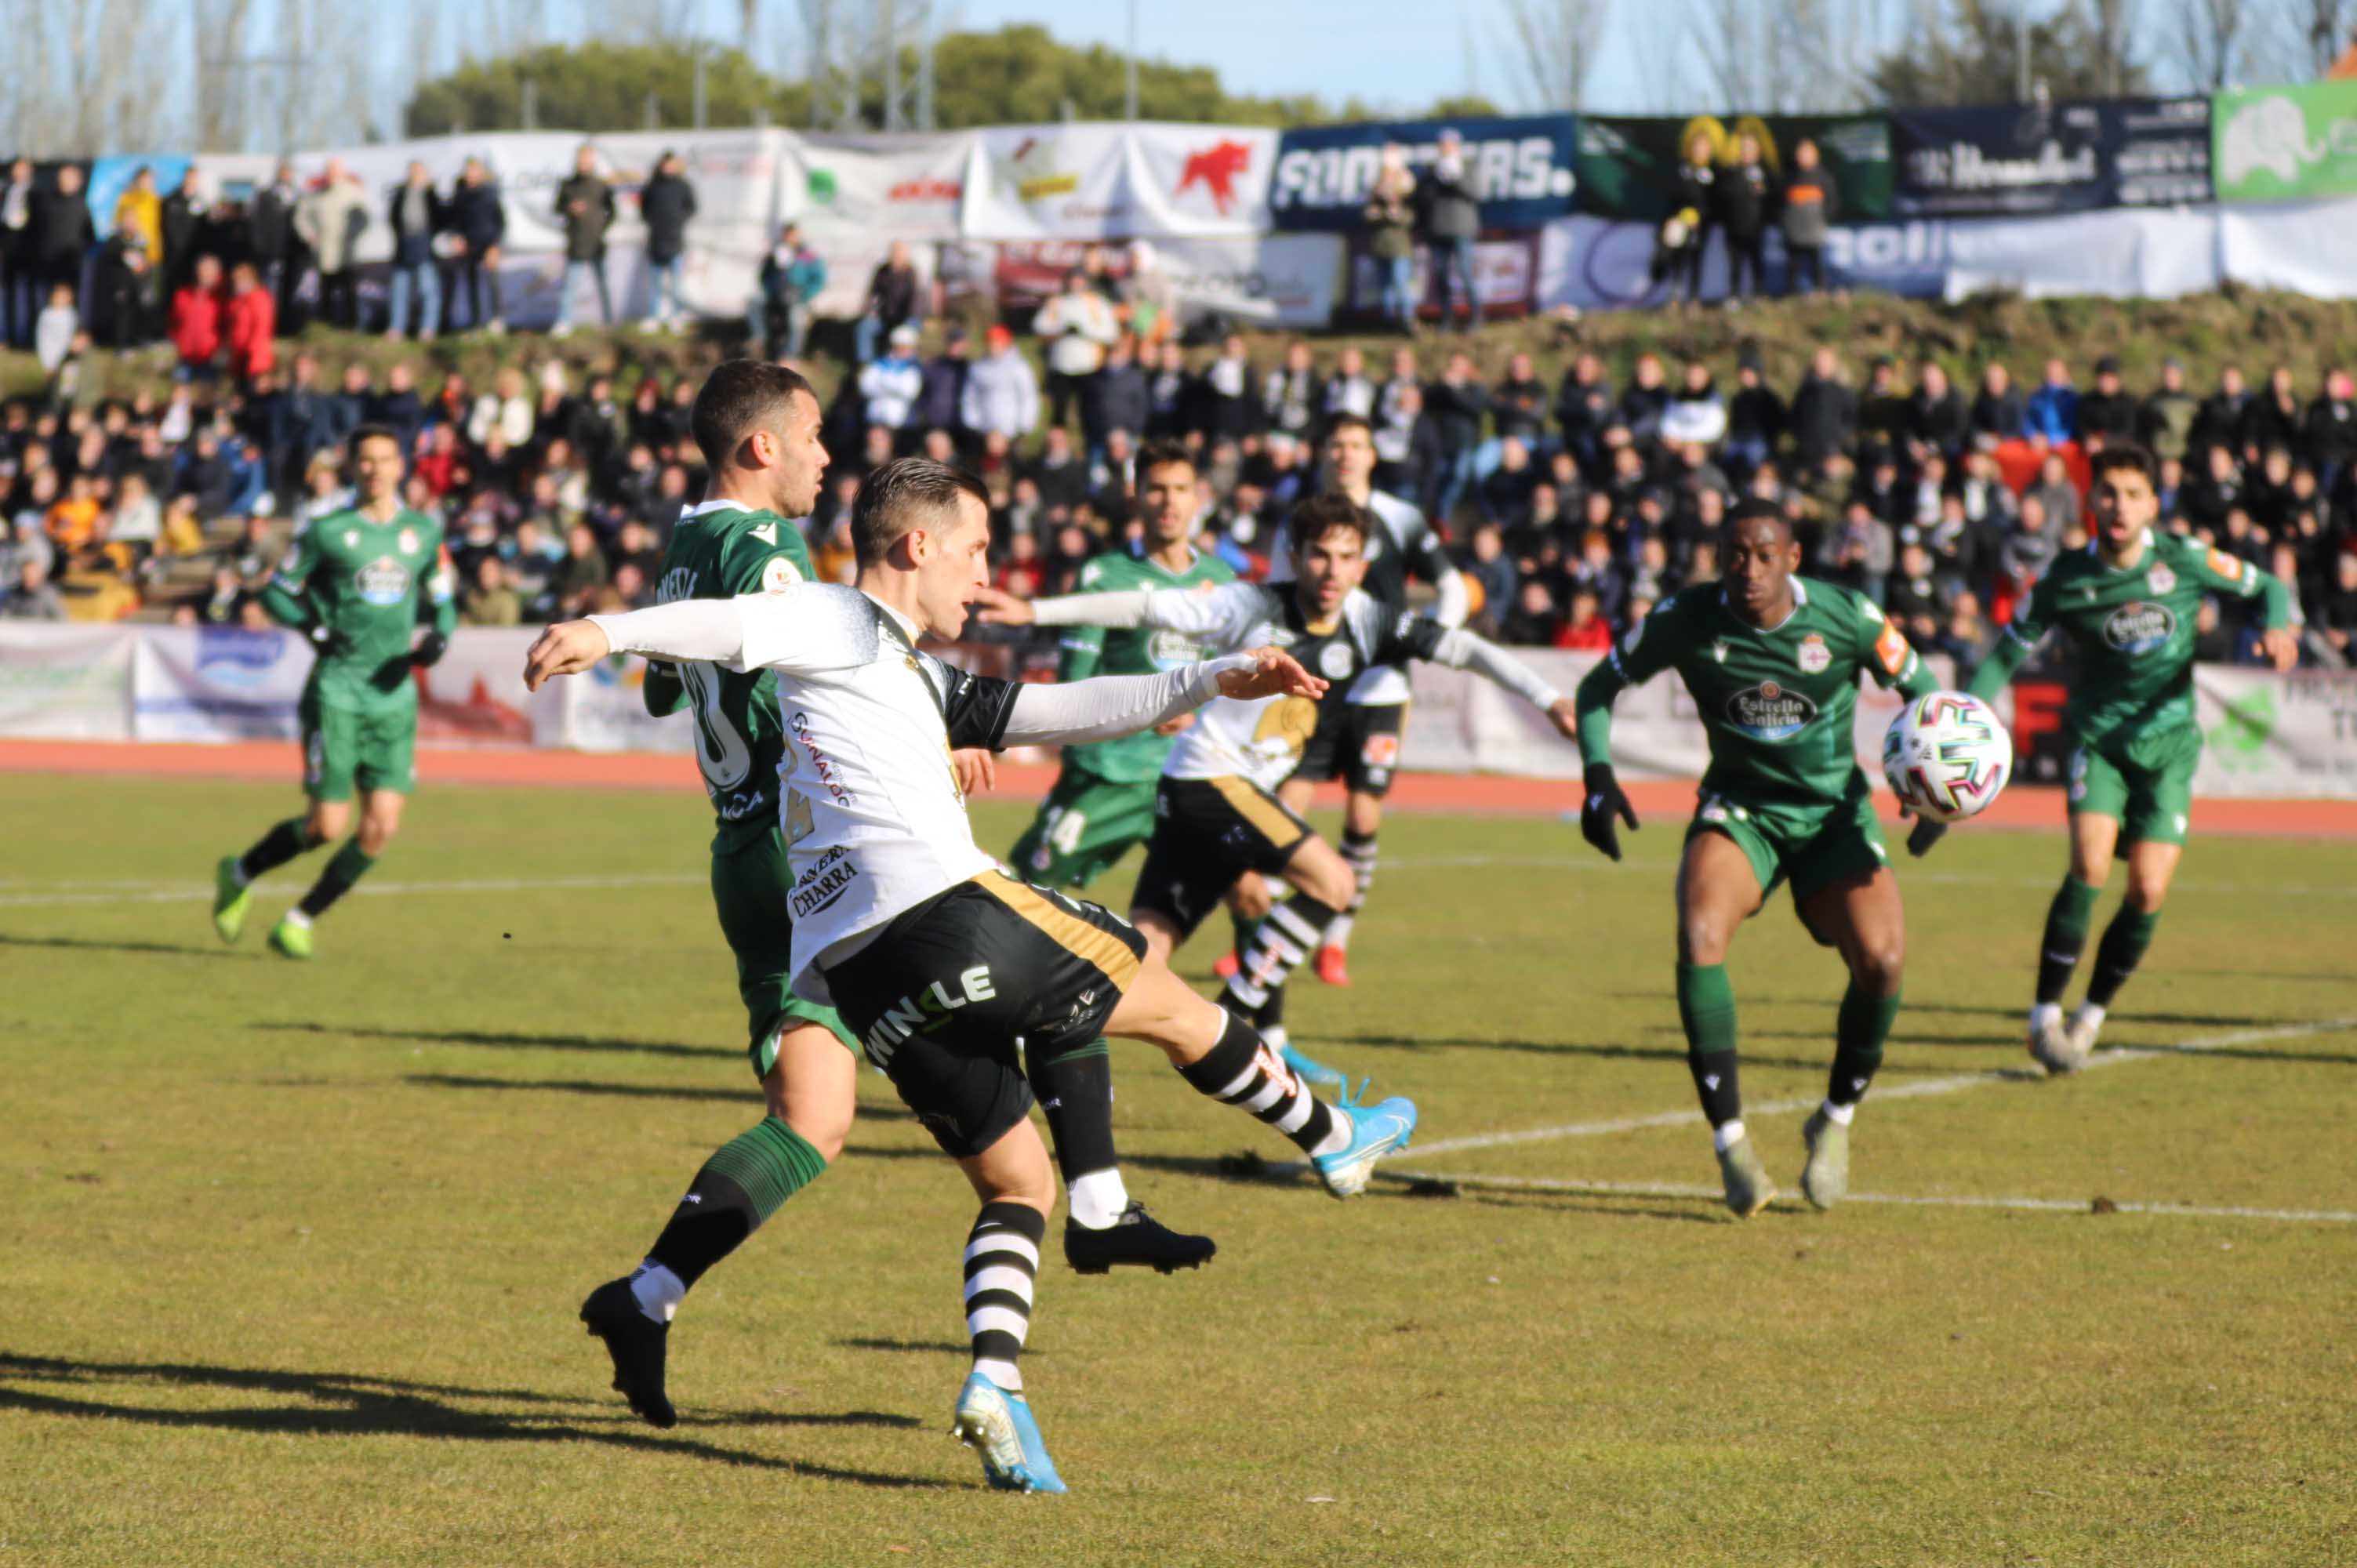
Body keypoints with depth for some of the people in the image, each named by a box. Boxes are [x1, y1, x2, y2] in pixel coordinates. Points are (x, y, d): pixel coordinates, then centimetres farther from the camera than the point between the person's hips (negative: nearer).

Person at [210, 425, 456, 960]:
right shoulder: (328, 533, -2)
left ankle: (300, 921, 10)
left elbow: (443, 603, 20)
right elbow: (277, 593, 5)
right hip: (337, 691, -4)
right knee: (327, 825, -7)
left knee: (381, 827, -6)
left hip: (395, 696, 4)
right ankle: (240, 873, 21)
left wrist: (438, 638, -1)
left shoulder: (425, 533, 9)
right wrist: (316, 627, -13)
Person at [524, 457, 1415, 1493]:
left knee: (1018, 1182, 13)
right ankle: (1330, 1139, 29)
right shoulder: (839, 625, 4)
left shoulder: (918, 678, 30)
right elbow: (730, 625, -14)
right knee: (1169, 1005, 12)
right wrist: (610, 630, -32)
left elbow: (1064, 711, 33)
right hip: (939, 907, -9)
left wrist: (1211, 682, 32)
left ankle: (994, 1381, -5)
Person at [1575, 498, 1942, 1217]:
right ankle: (1730, 1141, -22)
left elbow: (1919, 688, 3)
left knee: (1882, 959, -23)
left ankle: (1836, 1123, 6)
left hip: (1834, 811, 0)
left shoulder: (1848, 618, -14)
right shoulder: (1686, 618, -12)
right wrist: (1598, 777, -12)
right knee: (1699, 937, -30)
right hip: (1738, 809, 0)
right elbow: (1600, 686, 3)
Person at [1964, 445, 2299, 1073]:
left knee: (2149, 893, -8)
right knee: (2089, 868, -22)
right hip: (2099, 738, -1)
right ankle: (2044, 1015, -10)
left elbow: (2268, 588, 4)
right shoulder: (2064, 581, -9)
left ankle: (2090, 1016, 14)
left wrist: (2280, 629, -18)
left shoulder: (2184, 561, -9)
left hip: (2169, 742, 1)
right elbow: (2009, 653, 0)